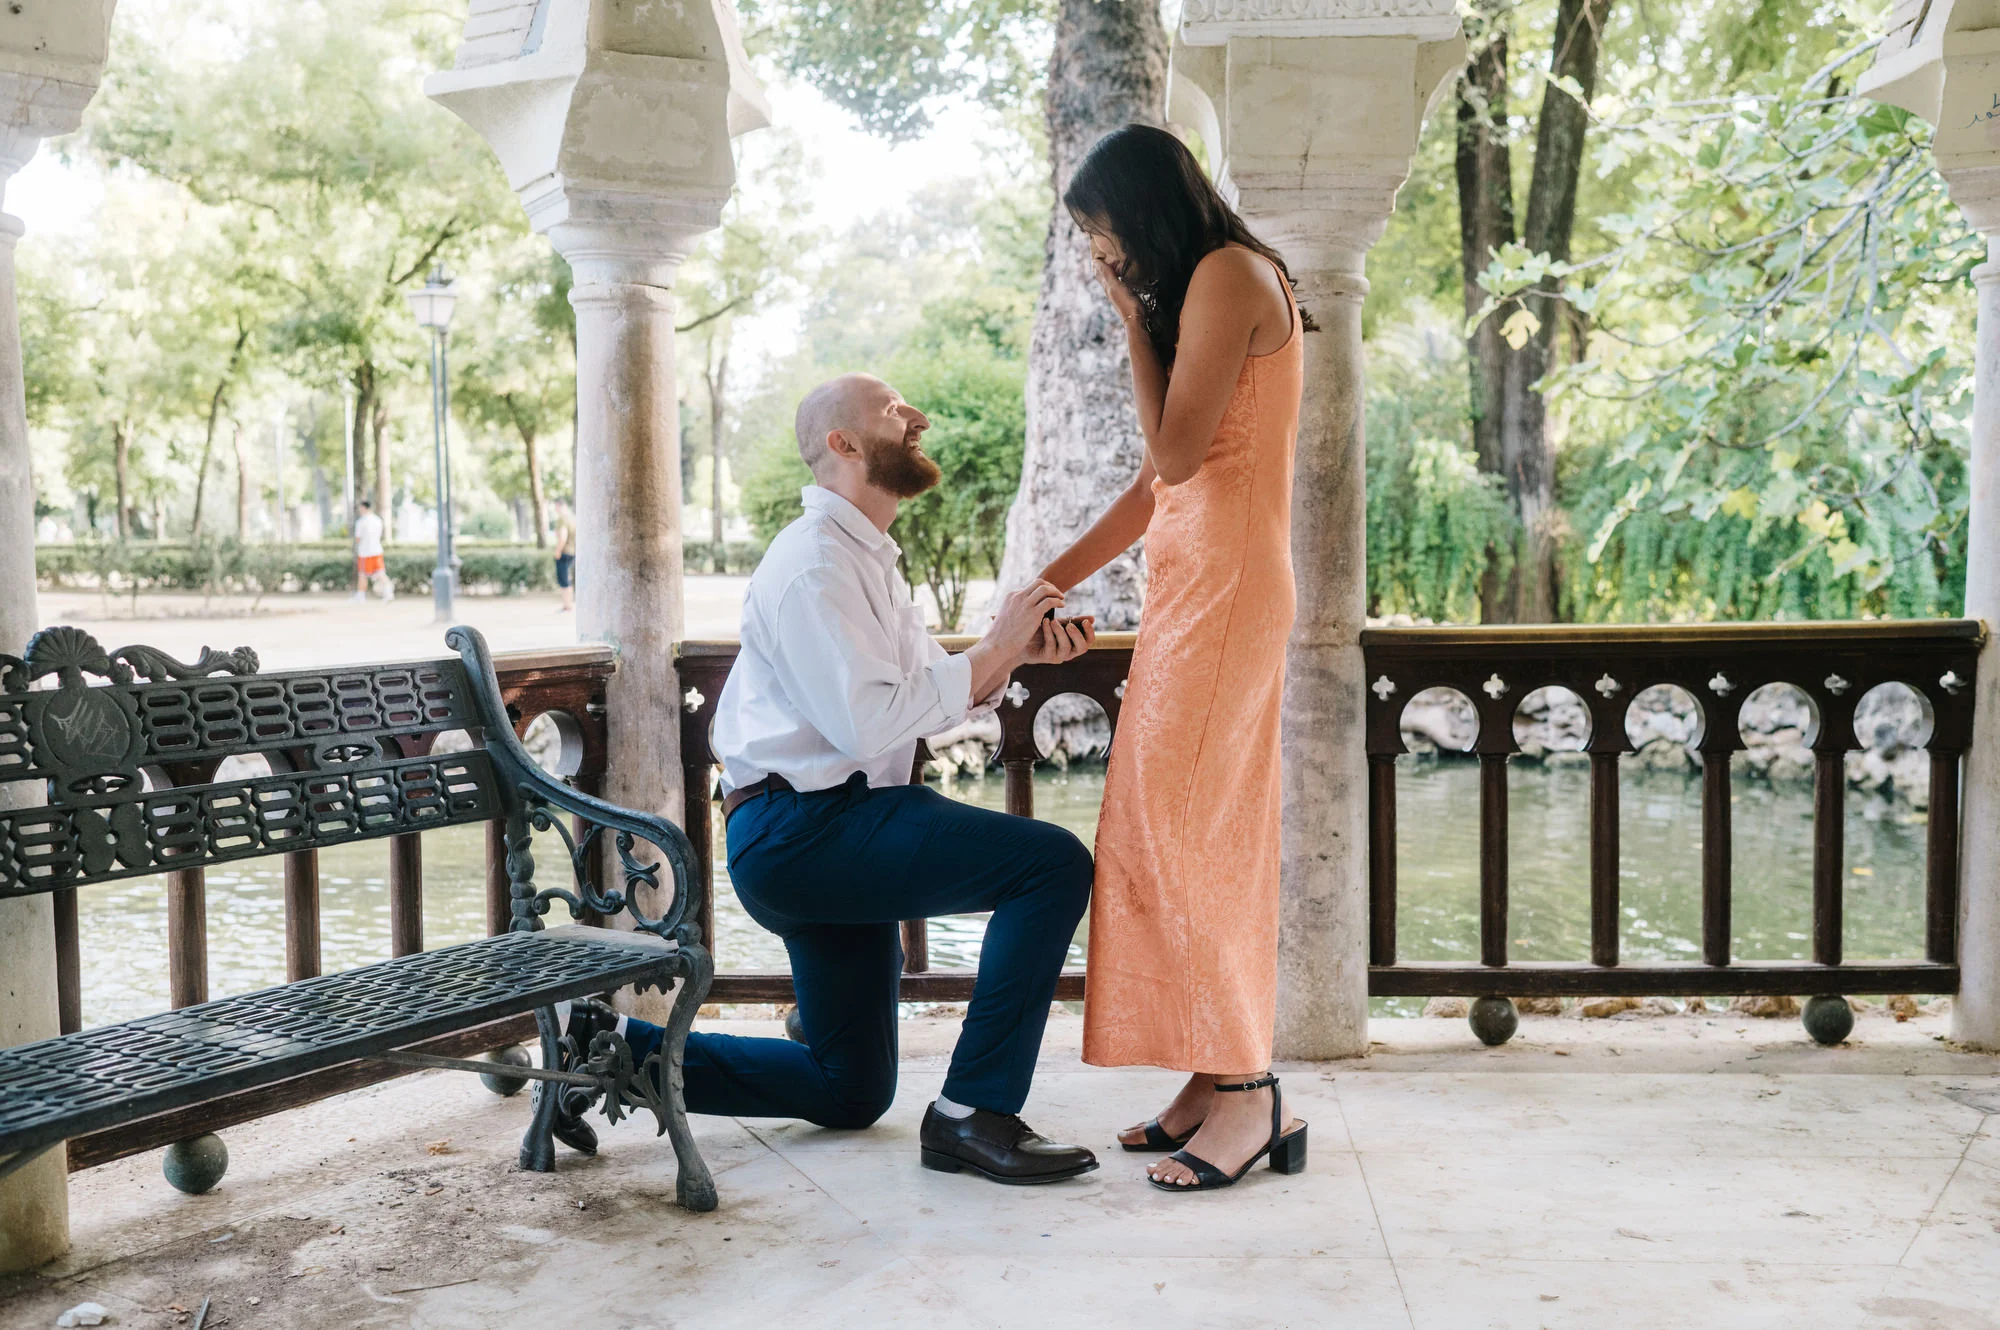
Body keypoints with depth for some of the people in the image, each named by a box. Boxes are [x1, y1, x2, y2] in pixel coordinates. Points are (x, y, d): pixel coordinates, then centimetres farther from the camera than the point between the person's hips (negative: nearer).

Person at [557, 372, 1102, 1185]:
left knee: (849, 1093, 18)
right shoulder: (816, 561, -14)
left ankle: (614, 1044, 17)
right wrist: (992, 650, -17)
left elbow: (931, 697, 16)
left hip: (829, 834, 11)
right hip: (799, 833, -11)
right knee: (1054, 863, -20)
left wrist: (1019, 654, 0)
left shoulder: (866, 558, 19)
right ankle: (972, 1113, -15)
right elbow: (869, 722, -24)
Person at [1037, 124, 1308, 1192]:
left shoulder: (1230, 273, -7)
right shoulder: (1203, 288, 21)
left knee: (1174, 837, -10)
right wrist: (1050, 581, 16)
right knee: (1207, 840, 8)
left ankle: (1246, 1093, -4)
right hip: (1192, 586, 10)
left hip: (1223, 587, -10)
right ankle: (1219, 1078, 13)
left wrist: (1132, 316, -5)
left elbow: (1176, 451, -15)